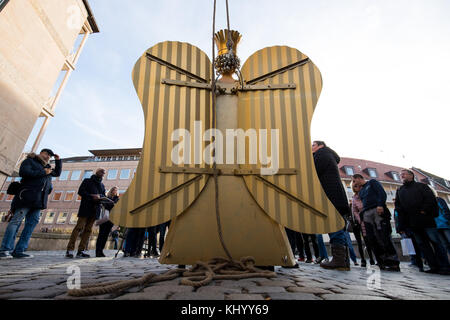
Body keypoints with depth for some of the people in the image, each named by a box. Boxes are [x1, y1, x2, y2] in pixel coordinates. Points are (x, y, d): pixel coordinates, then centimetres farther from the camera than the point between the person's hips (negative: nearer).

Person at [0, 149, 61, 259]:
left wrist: (58, 161, 28)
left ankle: (19, 251, -3)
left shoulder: (47, 167, 27)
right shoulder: (29, 161, 8)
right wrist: (43, 173, -7)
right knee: (16, 220, -10)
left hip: (39, 199, 6)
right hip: (27, 196, -6)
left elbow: (57, 173, 40)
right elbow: (23, 172, -9)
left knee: (32, 222, -3)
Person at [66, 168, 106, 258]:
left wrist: (99, 196, -6)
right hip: (85, 208, -4)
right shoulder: (87, 181, 10)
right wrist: (91, 197, -12)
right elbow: (80, 191, -2)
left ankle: (81, 250, 2)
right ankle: (70, 249, -9)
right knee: (79, 227, -11)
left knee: (88, 230, 1)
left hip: (95, 209, 5)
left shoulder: (102, 185, 23)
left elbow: (104, 197, 16)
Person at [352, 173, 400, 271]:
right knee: (372, 239, -2)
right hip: (367, 214, 6)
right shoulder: (360, 192, 29)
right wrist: (362, 215, 9)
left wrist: (380, 205, -18)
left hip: (377, 210, -6)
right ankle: (383, 262, 1)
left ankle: (393, 262, -11)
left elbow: (382, 193, -3)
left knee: (384, 237, -13)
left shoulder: (372, 182, 12)